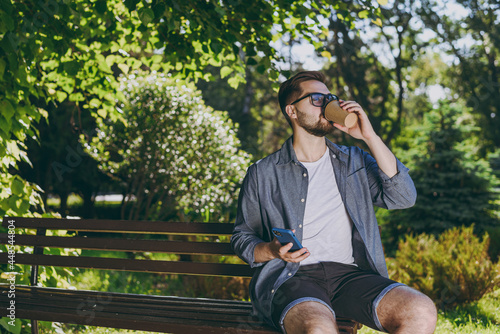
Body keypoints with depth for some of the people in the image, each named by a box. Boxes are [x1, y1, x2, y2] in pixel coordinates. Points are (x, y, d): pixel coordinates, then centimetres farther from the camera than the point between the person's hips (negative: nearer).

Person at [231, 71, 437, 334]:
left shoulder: (354, 161, 17)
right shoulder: (262, 174, 10)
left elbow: (404, 197, 2)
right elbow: (242, 237, 15)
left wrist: (370, 137, -2)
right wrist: (273, 251, -8)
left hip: (348, 273, 4)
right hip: (290, 278, -3)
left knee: (422, 313, -24)